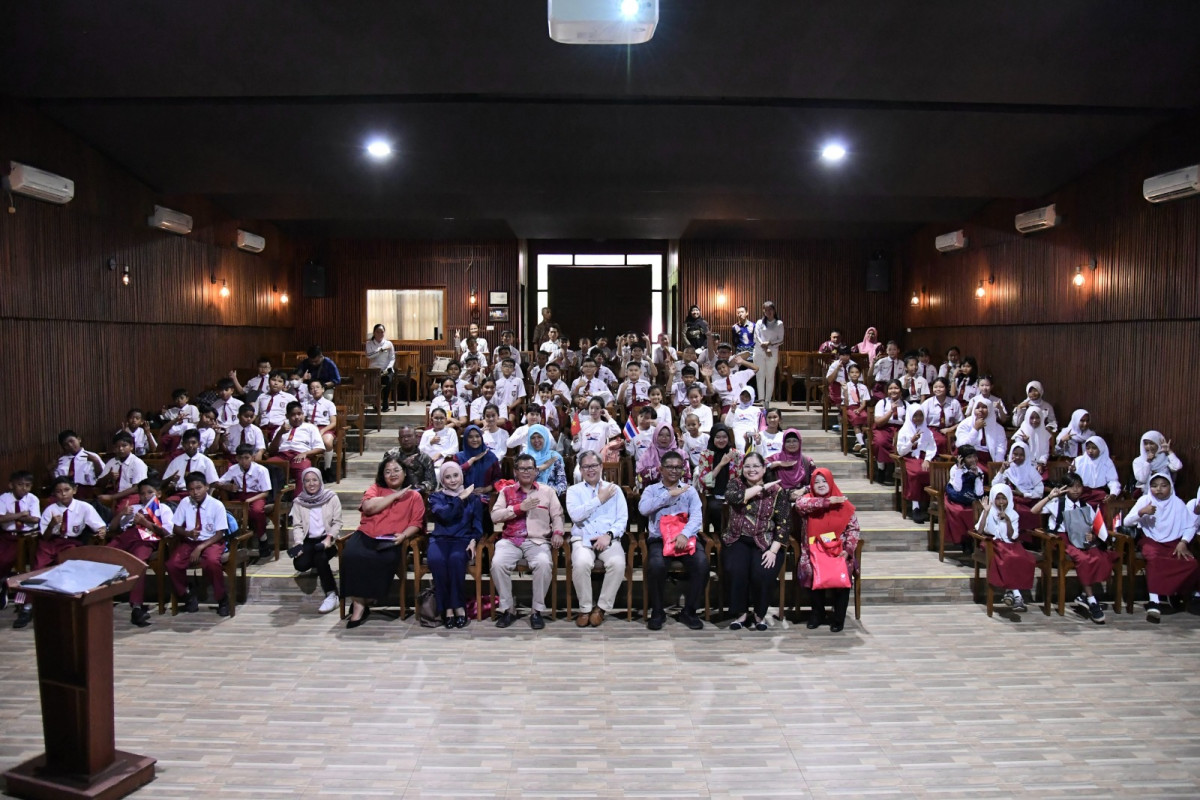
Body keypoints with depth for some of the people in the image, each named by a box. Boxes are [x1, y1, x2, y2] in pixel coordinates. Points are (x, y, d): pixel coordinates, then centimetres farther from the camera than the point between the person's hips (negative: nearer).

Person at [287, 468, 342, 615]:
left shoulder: (331, 498, 3)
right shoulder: (298, 502, 10)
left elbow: (337, 523, -2)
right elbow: (297, 526, 4)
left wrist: (329, 538, -19)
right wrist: (298, 542, -15)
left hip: (326, 539, -2)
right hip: (309, 540, 3)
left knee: (320, 557, -34)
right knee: (300, 564, -26)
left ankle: (332, 595, -22)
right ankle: (319, 566, 12)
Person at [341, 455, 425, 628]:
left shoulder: (414, 496, 17)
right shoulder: (375, 488, 20)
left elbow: (416, 523, 8)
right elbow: (368, 507, -2)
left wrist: (403, 535, -13)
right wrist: (395, 495, 0)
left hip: (390, 542, -1)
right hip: (365, 536, 2)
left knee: (385, 560, -35)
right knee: (351, 555, -31)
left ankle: (366, 600, -14)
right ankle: (359, 605, -21)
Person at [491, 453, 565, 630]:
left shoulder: (547, 491, 18)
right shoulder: (507, 491, 16)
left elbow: (557, 515, 13)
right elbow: (495, 516, 4)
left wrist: (557, 532, -7)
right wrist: (520, 507, -7)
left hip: (538, 541, 0)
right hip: (510, 540, 1)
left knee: (544, 564, -33)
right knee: (497, 563, -30)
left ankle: (537, 611, -16)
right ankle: (507, 609, -11)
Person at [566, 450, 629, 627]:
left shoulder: (614, 489, 16)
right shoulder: (574, 490, 14)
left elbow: (623, 518, 7)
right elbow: (575, 515, -5)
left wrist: (609, 535, -11)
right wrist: (600, 499, -4)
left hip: (609, 539, 1)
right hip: (583, 539, -1)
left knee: (618, 563, -31)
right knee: (581, 563, -33)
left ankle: (602, 607, -12)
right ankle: (585, 608, -12)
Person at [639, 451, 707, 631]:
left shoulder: (690, 491, 16)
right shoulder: (651, 489, 13)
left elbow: (697, 517, 0)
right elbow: (643, 509, -9)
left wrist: (684, 534, -19)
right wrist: (670, 494, -9)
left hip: (685, 538, 2)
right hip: (659, 539, -1)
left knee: (702, 562, -28)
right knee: (656, 564, -33)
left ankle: (689, 611, -9)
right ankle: (657, 612, -10)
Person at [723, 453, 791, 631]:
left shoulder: (777, 491, 2)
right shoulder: (736, 483, 7)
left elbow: (784, 524, -2)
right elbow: (732, 496, -18)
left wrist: (773, 550, -14)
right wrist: (762, 488, -13)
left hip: (765, 543, -1)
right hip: (738, 540, 1)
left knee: (762, 572, -27)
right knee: (736, 570, -28)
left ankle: (760, 613, -1)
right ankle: (740, 613, -6)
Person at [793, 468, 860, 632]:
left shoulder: (843, 503, 6)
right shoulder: (807, 499, 6)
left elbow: (853, 529, 2)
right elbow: (800, 504, -19)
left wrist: (848, 549, -13)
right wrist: (827, 501, -19)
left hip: (838, 551, 0)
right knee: (810, 571, -25)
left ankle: (839, 618, -6)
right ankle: (818, 613, 0)